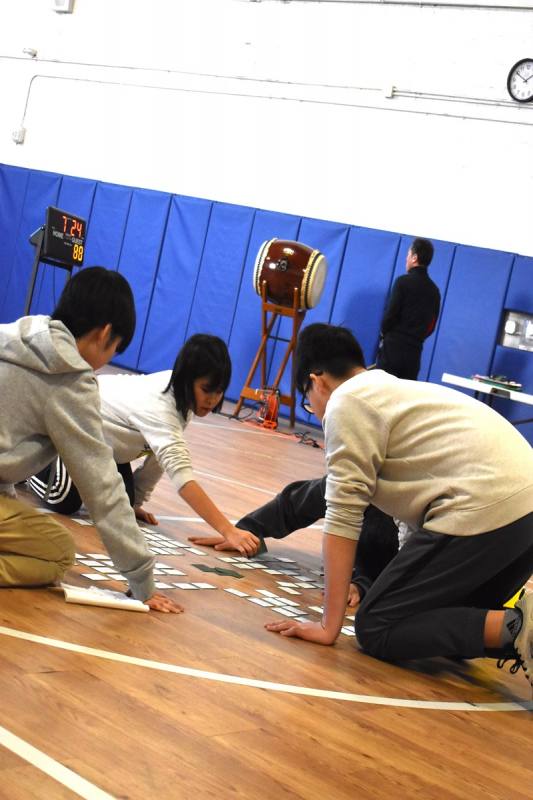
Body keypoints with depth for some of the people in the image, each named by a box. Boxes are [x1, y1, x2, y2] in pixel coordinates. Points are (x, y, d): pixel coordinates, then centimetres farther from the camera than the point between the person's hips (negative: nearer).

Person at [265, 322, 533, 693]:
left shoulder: (347, 403, 2)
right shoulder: (395, 391, 29)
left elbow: (343, 516, -3)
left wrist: (329, 625, 1)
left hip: (483, 512, -9)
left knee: (376, 630, 2)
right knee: (457, 625, 26)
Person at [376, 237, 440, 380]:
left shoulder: (403, 282, -7)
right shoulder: (434, 290, 12)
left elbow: (390, 314, -9)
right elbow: (431, 326, 15)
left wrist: (384, 334, 8)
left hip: (393, 347, -5)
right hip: (414, 351, 5)